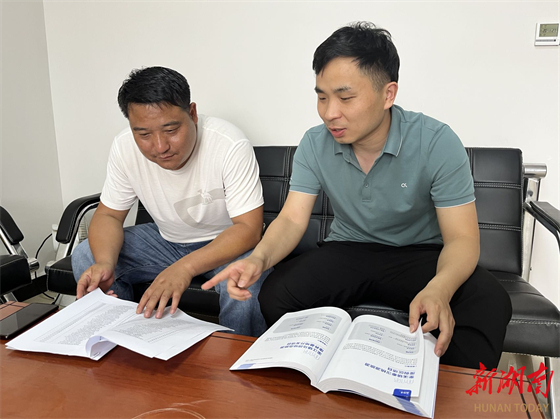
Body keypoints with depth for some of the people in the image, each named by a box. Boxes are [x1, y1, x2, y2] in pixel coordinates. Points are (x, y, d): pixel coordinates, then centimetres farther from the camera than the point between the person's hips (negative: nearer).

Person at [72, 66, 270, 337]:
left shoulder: (230, 146, -27)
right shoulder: (124, 149, -13)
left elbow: (249, 228, -28)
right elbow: (108, 215, -4)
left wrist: (186, 267, -42)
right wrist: (104, 263, -26)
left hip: (227, 243, -4)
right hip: (167, 240, 5)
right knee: (86, 257, -9)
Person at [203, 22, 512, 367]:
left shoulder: (437, 143, -18)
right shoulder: (314, 145, -9)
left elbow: (462, 238, -19)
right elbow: (292, 219, -11)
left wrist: (438, 290, -41)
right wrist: (259, 258, -34)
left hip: (421, 254, -1)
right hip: (347, 251, 2)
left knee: (490, 304, -30)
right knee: (276, 293, -23)